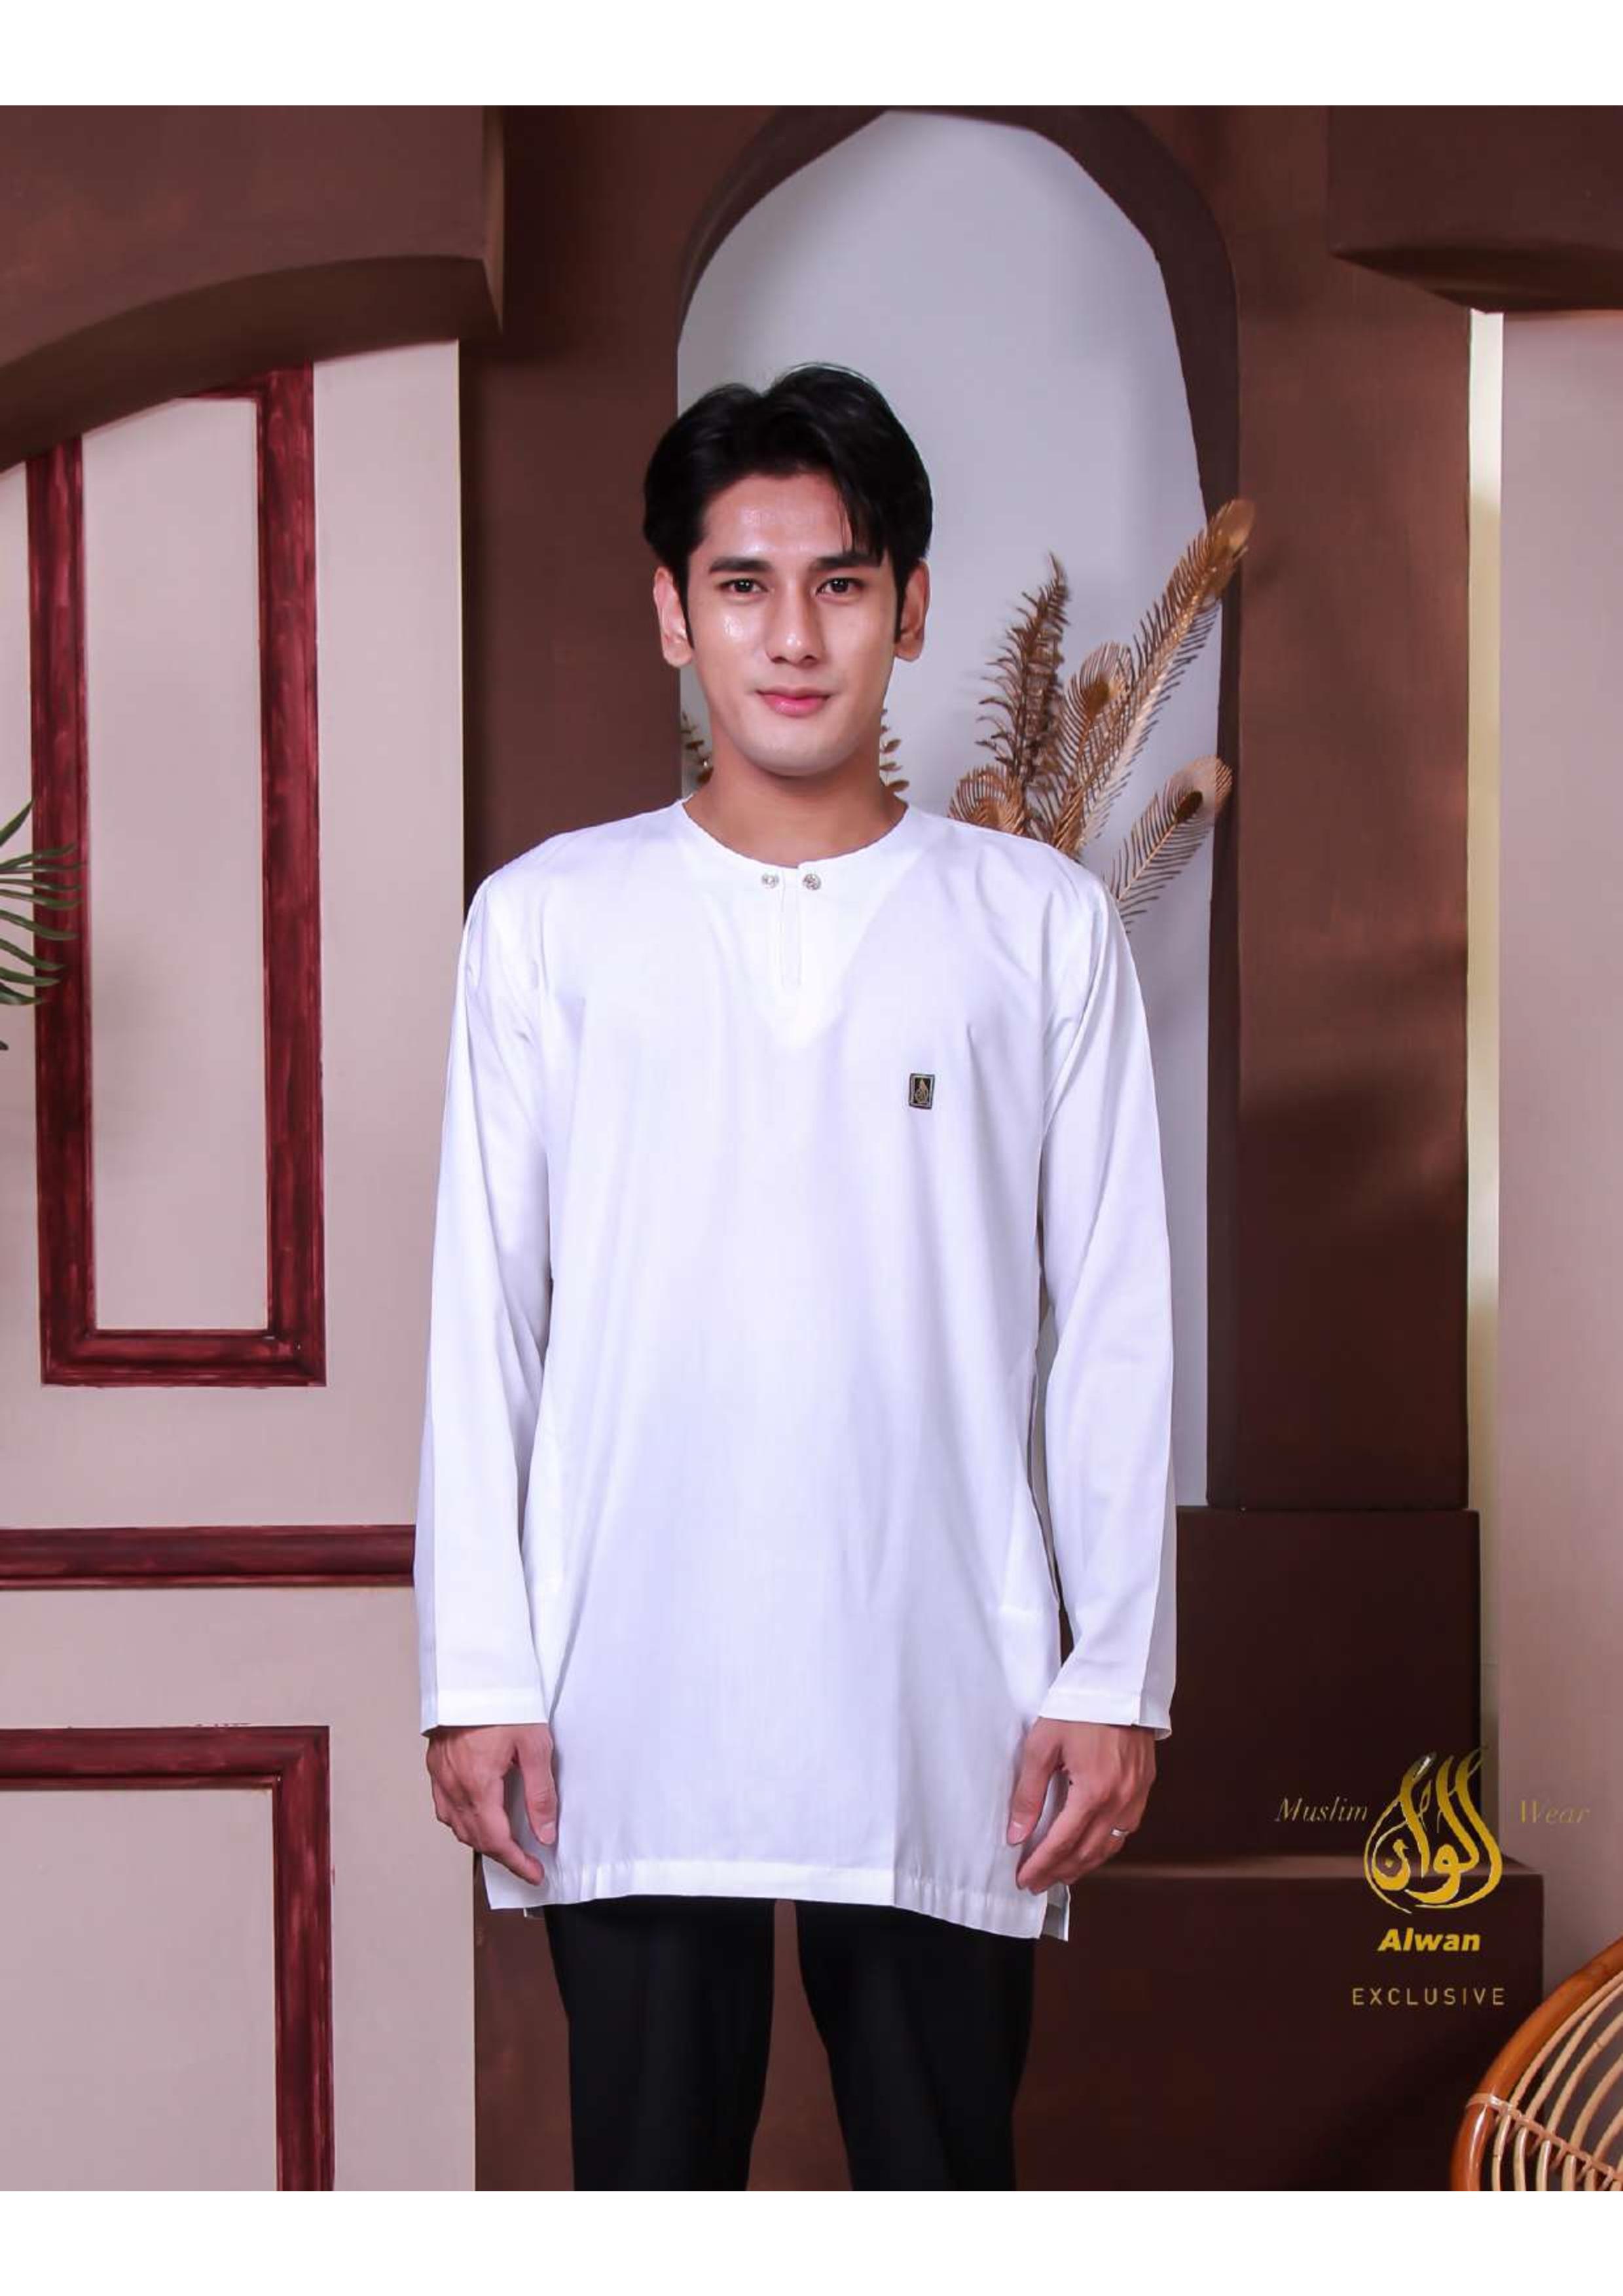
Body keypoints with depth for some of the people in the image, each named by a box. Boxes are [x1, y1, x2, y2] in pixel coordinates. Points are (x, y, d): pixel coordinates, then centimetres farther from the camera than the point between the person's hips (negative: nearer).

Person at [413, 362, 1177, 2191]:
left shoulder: (1042, 924, 3)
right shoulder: (547, 920, 3)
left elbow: (1117, 1324, 3)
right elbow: (483, 1321, 3)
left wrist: (1117, 1672, -2)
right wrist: (476, 1675, -2)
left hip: (945, 1697, 0)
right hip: (632, 1697, 0)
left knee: (944, 2168, 9)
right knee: (651, 2174, 9)